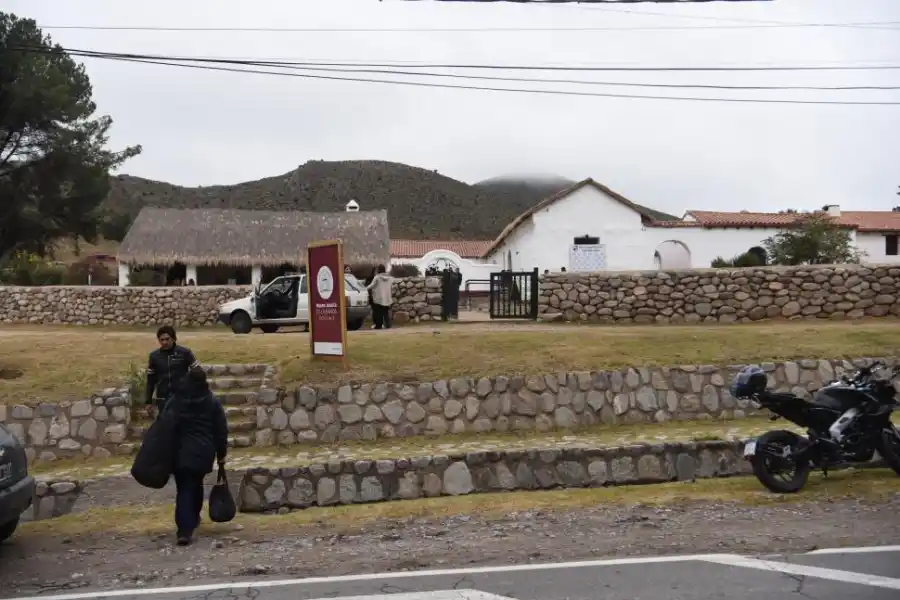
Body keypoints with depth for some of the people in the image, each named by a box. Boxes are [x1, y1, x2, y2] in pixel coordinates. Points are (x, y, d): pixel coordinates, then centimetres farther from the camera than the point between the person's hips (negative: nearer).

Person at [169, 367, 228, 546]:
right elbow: (221, 431, 1)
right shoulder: (213, 402, 1)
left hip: (180, 452, -1)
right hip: (203, 452, 1)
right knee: (196, 485, 21)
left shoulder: (174, 401, 3)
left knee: (184, 489, -1)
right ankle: (193, 519, 34)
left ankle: (184, 530, -15)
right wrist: (221, 455, 9)